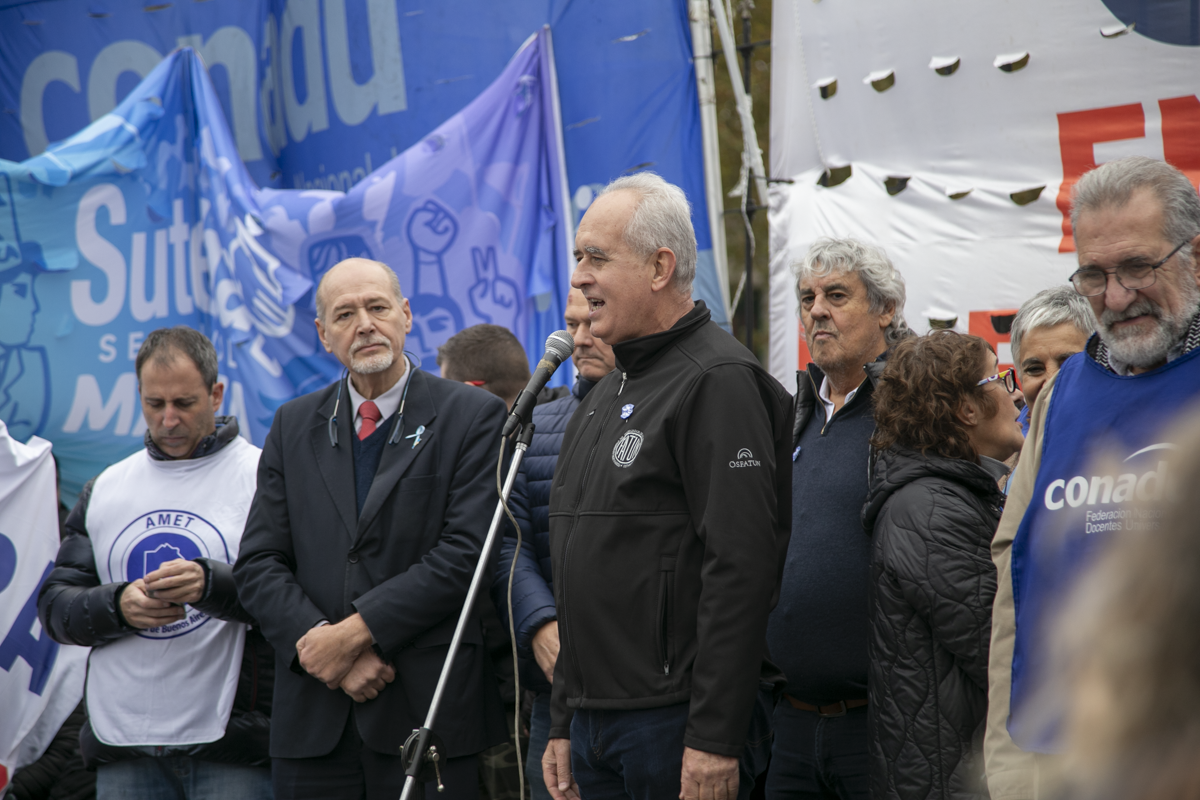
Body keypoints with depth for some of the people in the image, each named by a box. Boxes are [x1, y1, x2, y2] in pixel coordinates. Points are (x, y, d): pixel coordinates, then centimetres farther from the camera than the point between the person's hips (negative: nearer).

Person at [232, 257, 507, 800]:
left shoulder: (473, 417, 0)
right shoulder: (293, 426, 13)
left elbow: (465, 554, -10)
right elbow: (258, 564, 6)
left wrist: (355, 632, -13)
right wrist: (319, 643, -10)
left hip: (428, 714, -3)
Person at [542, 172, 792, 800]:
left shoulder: (717, 381, -11)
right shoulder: (605, 398, 18)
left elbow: (740, 570, -19)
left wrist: (716, 740, -22)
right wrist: (563, 723, 20)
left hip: (678, 723, -9)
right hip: (596, 720, 9)